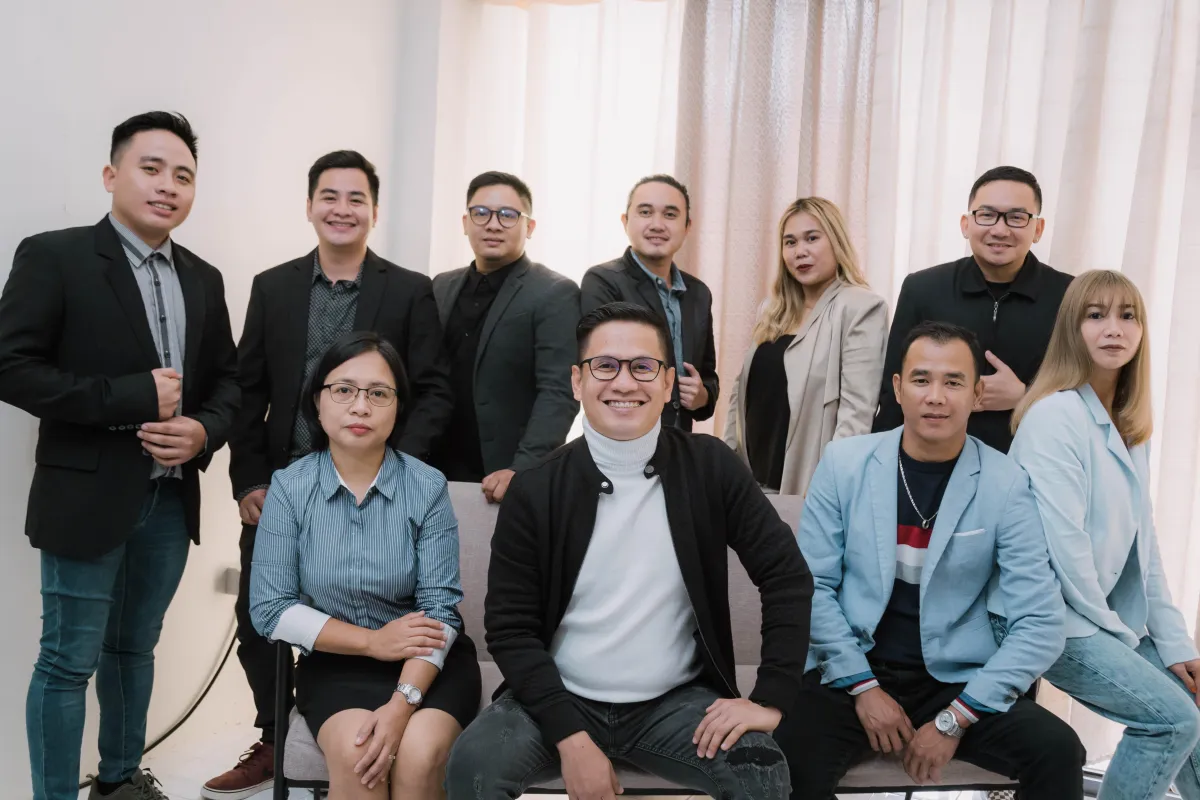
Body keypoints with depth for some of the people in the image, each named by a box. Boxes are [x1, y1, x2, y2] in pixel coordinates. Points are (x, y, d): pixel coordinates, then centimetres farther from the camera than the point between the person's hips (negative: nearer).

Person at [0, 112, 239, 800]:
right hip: (89, 496, -5)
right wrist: (133, 395, -20)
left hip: (171, 499, 6)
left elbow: (228, 378, 13)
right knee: (69, 661, 4)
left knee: (134, 648, 19)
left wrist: (204, 431, -9)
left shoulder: (203, 279, 9)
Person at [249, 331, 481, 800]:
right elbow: (270, 609, -6)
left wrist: (403, 702, -26)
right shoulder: (289, 488, -6)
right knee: (354, 753, -28)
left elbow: (440, 607, -12)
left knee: (418, 754, -28)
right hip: (335, 660, 1)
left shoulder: (428, 488, -9)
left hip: (427, 661, 0)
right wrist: (372, 641, -13)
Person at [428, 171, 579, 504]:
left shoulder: (555, 295, -7)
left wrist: (523, 470, -24)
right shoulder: (442, 287, 11)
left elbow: (559, 393, -14)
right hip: (438, 472, 5)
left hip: (509, 480, -5)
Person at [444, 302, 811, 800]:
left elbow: (787, 576, -2)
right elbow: (511, 627, -6)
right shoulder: (534, 491, -6)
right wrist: (571, 737, -16)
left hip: (677, 701, 1)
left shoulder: (709, 468, -5)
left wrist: (771, 699, -10)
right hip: (563, 699, 0)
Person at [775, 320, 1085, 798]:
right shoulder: (843, 462, -2)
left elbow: (1039, 623, -7)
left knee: (1058, 752, -23)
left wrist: (956, 718, -13)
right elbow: (812, 585, -1)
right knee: (787, 760, -26)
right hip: (851, 674, 0)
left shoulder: (1006, 485, -4)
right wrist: (863, 685, -10)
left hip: (956, 680, 1)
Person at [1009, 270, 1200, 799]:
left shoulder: (1130, 426, 11)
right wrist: (1116, 634, -10)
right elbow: (1064, 542, -20)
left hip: (1117, 621, 8)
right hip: (1058, 621, -8)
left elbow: (1142, 540, 10)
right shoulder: (1055, 414, -17)